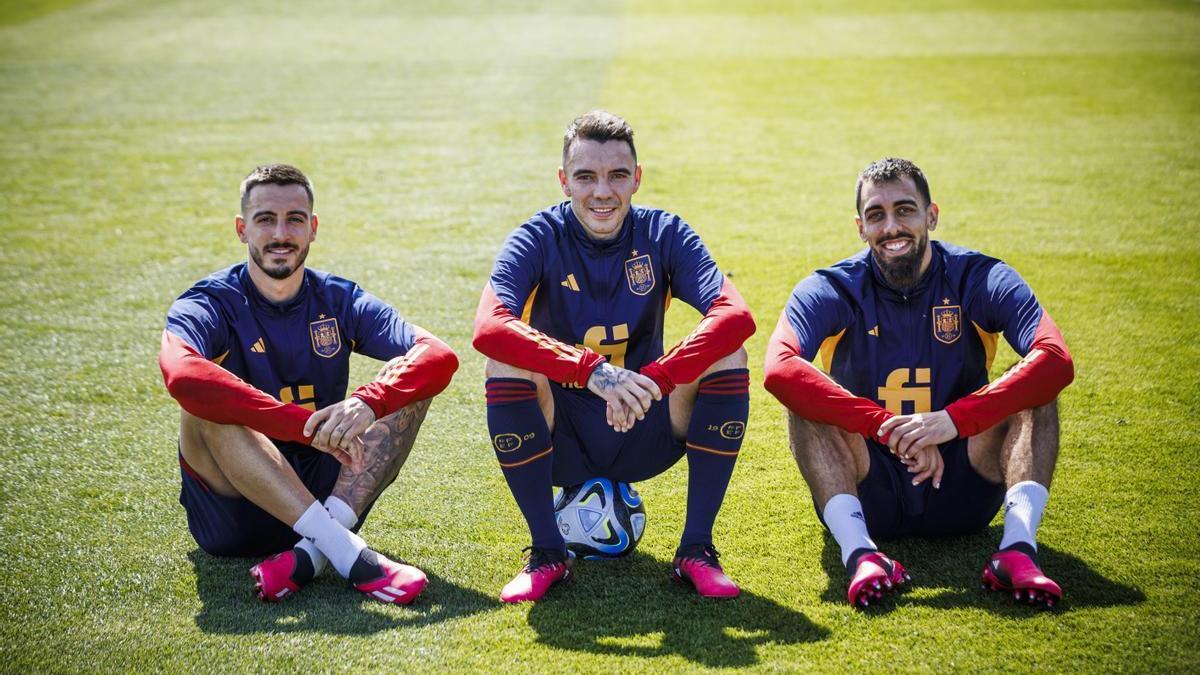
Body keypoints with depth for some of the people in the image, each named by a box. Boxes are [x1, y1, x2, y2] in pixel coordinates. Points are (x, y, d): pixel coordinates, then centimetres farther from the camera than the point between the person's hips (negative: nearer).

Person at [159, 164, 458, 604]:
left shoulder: (339, 301, 3)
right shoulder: (211, 306, -7)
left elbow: (440, 357, -13)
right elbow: (181, 374, -33)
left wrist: (368, 403, -34)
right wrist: (307, 425, -39)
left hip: (323, 495, 3)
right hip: (233, 514, -3)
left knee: (408, 381, -13)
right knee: (205, 403, -30)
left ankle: (311, 552, -29)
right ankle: (346, 551, -38)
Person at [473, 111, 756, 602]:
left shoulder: (664, 234, -7)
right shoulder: (539, 239, -11)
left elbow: (736, 315, -24)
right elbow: (489, 328, -32)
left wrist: (656, 380, -39)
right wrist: (593, 370, -45)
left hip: (645, 440, 1)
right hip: (562, 445, -1)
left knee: (726, 353, -21)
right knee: (506, 363, -29)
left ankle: (696, 549, -13)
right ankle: (547, 552, -16)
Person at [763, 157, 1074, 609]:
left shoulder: (980, 280, -6)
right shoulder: (832, 291, -7)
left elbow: (1057, 361, -23)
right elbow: (778, 369, -28)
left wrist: (953, 419, -36)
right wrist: (888, 429, -37)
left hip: (961, 493, 1)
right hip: (869, 499, 0)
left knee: (1035, 384, -19)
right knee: (803, 397, -24)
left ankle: (1018, 547, -36)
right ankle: (860, 552, -40)